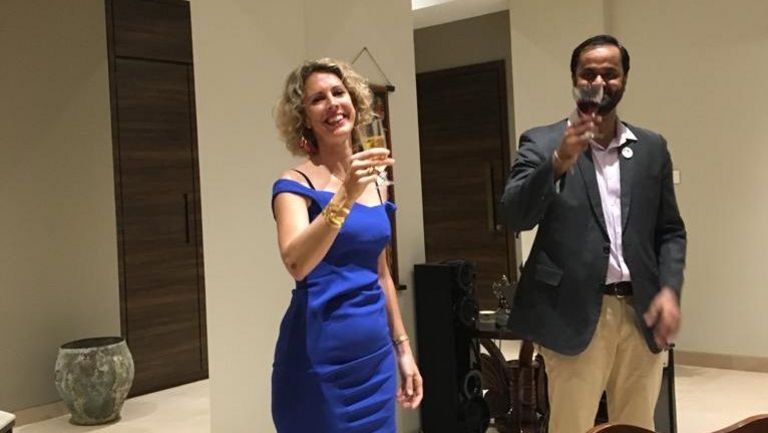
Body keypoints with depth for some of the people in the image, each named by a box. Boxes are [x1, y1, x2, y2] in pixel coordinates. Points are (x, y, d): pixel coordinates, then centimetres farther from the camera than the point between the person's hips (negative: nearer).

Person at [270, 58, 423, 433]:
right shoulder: (295, 184, -8)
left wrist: (402, 349, 15)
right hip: (321, 363, -5)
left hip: (375, 356, 6)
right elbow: (296, 264, -26)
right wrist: (344, 196, -34)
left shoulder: (374, 183, 9)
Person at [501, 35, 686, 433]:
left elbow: (670, 230, 13)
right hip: (576, 313, -3)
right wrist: (559, 160, -25)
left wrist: (670, 290, -3)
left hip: (640, 312, 4)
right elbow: (515, 216, -12)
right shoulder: (542, 143, 0)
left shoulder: (652, 148, 11)